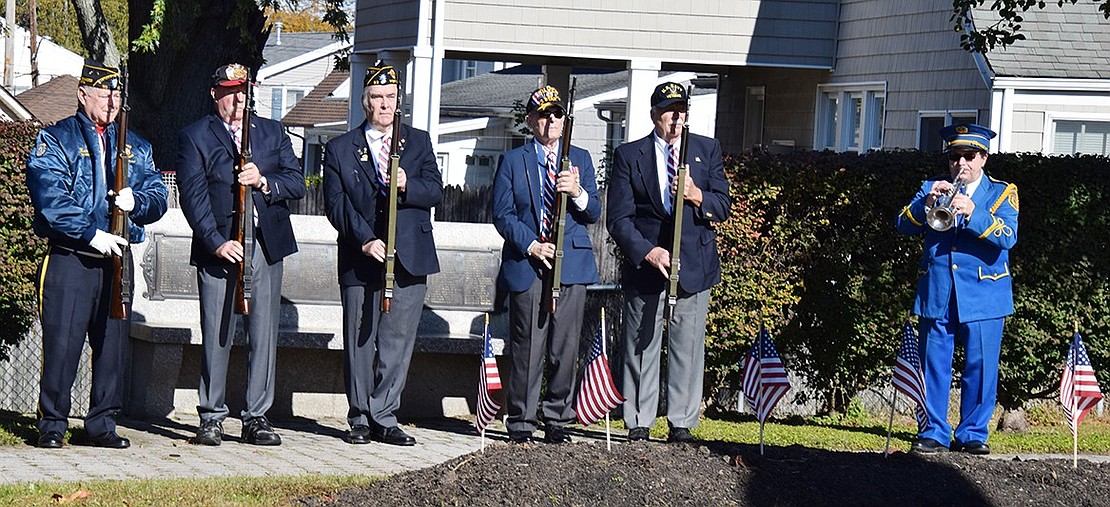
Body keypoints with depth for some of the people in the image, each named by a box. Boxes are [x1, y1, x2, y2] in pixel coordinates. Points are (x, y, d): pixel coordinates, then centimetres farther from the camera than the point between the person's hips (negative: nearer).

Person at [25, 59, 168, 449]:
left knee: (113, 343, 5)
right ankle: (52, 424, 4)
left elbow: (158, 198, 13)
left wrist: (136, 201, -9)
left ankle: (103, 424, 13)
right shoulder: (55, 140, 2)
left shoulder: (136, 146, 17)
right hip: (69, 259, -4)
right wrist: (92, 234, -16)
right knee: (62, 343, -5)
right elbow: (50, 199, -10)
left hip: (117, 257, 4)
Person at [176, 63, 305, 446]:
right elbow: (193, 196, -5)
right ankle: (211, 418, 9)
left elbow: (297, 183, 8)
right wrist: (217, 242, -15)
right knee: (216, 336, -1)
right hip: (219, 248, -3)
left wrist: (264, 181, -12)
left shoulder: (272, 132, 16)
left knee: (264, 335, 2)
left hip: (267, 246, 3)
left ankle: (257, 418, 8)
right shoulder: (195, 137, 4)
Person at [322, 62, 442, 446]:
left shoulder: (419, 142, 14)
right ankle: (361, 419, 11)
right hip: (360, 263, -1)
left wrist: (408, 186, -17)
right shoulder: (340, 149, 8)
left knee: (398, 342, 0)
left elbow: (435, 191, 4)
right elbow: (336, 204, -1)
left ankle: (383, 417, 6)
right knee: (360, 342, 3)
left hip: (410, 259, 1)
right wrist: (365, 241, -13)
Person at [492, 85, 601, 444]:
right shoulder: (512, 161, 9)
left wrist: (578, 193, -11)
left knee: (565, 348, 1)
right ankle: (521, 422, 7)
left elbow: (594, 214, 10)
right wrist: (532, 246, -10)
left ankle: (557, 420, 11)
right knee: (527, 347, -2)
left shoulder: (580, 159, 14)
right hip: (526, 265, -2)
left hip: (572, 265, 2)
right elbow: (502, 214, 3)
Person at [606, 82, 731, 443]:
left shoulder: (707, 150, 11)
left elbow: (723, 208, 7)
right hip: (645, 265, -1)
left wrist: (697, 197, -14)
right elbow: (618, 218, 0)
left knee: (688, 347, 0)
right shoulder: (629, 156, 5)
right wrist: (647, 251, -14)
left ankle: (682, 424, 6)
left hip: (694, 263, 1)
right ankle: (638, 425, 8)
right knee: (641, 346, 1)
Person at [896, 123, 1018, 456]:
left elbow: (1007, 237, -10)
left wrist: (972, 212, -23)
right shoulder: (932, 189, 15)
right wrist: (926, 203, -15)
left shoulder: (1002, 194, 6)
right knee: (933, 367, 1)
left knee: (980, 368, -2)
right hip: (936, 296, 2)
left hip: (983, 297, -2)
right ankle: (934, 434, 8)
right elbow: (904, 226, 3)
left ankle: (973, 434, 7)